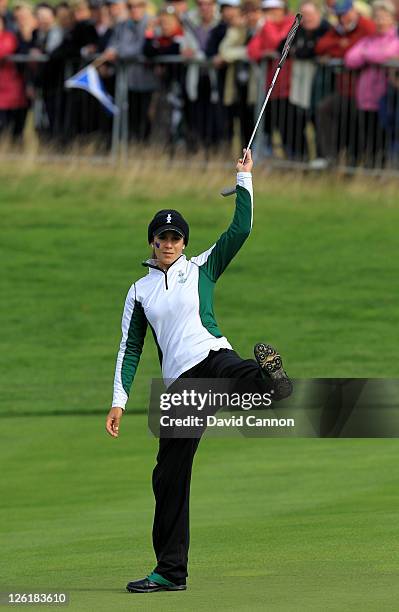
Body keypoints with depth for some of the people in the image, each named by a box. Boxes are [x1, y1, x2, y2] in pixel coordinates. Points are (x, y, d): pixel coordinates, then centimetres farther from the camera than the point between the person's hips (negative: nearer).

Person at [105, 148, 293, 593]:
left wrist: (244, 179, -3)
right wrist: (119, 400, 7)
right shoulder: (140, 291, 17)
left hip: (212, 357, -1)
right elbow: (130, 348, 16)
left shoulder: (202, 268, 12)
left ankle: (269, 381, -77)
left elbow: (240, 230, 1)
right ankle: (170, 571, 5)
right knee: (168, 477, 0)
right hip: (179, 383, 2)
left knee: (241, 375, -41)